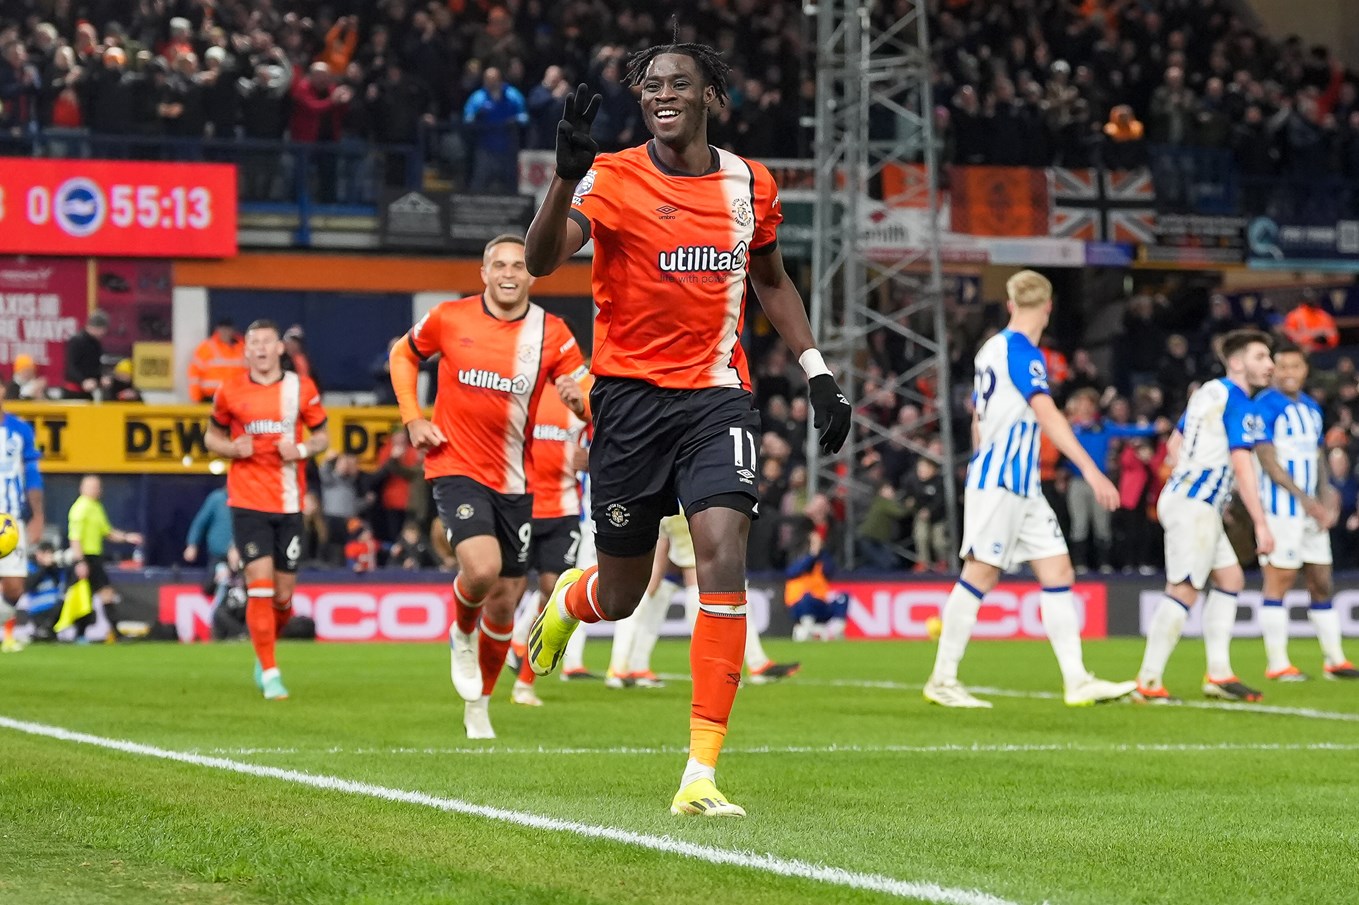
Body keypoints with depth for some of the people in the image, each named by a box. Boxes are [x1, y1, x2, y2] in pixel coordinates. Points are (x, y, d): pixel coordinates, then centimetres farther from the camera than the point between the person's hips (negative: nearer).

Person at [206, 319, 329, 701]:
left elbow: (322, 437, 12)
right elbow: (212, 437, 14)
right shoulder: (230, 393, 2)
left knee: (283, 595, 4)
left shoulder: (302, 390, 4)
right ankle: (270, 674, -6)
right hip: (247, 501, -2)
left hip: (289, 504, 2)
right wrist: (232, 448, -8)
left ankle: (263, 653, 32)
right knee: (260, 585, -13)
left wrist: (301, 449, -9)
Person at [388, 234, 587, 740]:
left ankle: (479, 703, 28)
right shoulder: (450, 319, -3)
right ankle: (462, 635, 8)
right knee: (482, 567, -27)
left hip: (514, 482, 2)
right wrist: (412, 419, 2)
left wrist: (577, 397, -28)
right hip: (456, 468, -2)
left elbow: (590, 406, -3)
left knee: (504, 603, 6)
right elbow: (403, 354, 15)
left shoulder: (551, 333, -2)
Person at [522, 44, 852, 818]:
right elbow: (541, 260, -22)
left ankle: (701, 775, -17)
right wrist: (567, 175, -39)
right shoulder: (612, 178, -6)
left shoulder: (751, 185, 6)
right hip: (631, 396, -2)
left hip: (718, 397, 2)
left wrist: (818, 373, 16)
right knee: (619, 598, 6)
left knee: (724, 557, -19)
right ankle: (566, 601, 48)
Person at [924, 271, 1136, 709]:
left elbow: (977, 418, 22)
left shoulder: (991, 349, 14)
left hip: (1023, 488, 9)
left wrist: (981, 464, 32)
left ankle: (1077, 681, -1)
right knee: (980, 575, -5)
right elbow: (1047, 415, -25)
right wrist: (1091, 470, -30)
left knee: (1058, 572, 3)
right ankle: (942, 680, 1)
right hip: (999, 482, -9)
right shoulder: (1023, 353, -14)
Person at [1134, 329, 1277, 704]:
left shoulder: (1208, 392, 16)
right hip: (1196, 505, -10)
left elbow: (1174, 445, 23)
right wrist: (1261, 525, -18)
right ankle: (1148, 682, -12)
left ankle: (1218, 674, 12)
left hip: (1183, 496, 10)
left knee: (1230, 578, 14)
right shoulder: (1239, 402, -12)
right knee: (1184, 590, -12)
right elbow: (1242, 466, -18)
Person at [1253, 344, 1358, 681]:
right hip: (1281, 509, -8)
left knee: (1321, 584, 10)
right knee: (1279, 581, -6)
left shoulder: (1312, 409, 16)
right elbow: (1267, 460, -14)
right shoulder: (1265, 406, -9)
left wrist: (1326, 496, 4)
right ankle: (1277, 663, -3)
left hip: (1311, 510, 8)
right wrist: (1304, 498, -19)